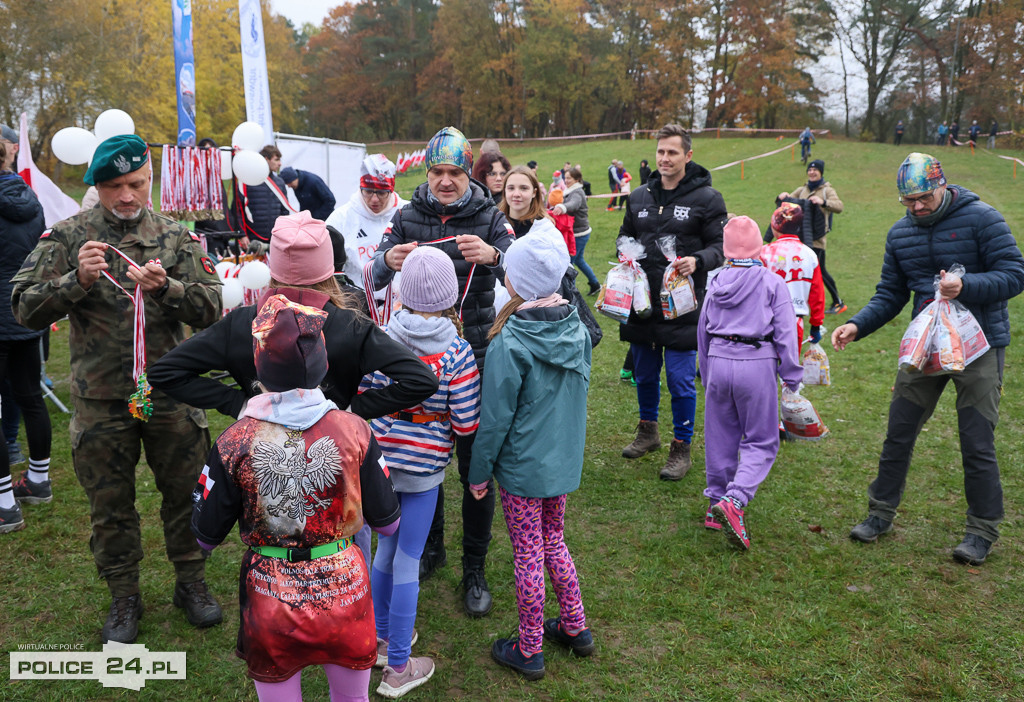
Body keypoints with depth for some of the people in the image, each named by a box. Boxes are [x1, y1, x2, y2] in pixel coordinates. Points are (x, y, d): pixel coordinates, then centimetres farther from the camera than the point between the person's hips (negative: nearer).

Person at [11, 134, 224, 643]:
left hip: (170, 392, 1)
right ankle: (124, 598, 31)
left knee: (185, 491, 11)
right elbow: (25, 309, -7)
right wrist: (78, 281, -23)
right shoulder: (68, 237, -1)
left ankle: (191, 582, 32)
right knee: (110, 504, 12)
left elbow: (210, 308, -6)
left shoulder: (176, 238, 1)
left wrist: (164, 286, -25)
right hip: (100, 399, 0)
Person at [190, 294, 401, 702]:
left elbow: (204, 537, -5)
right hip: (345, 596, 1)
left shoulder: (233, 445, -17)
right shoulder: (354, 432, -15)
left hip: (271, 603, 0)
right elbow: (387, 523, -5)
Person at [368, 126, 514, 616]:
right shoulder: (408, 217, 2)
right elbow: (374, 279, -6)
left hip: (474, 358, -2)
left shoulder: (489, 218, -3)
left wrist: (493, 256, -40)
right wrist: (389, 261, -30)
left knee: (476, 466, 4)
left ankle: (474, 569, 21)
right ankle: (431, 547, 37)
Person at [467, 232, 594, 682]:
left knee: (528, 555, 8)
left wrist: (480, 471, -5)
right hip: (564, 460, 6)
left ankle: (529, 651, 25)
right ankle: (575, 628, 36)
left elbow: (495, 417, -17)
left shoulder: (511, 344, -23)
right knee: (553, 541, 24)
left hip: (522, 466, -6)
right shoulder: (578, 331, -5)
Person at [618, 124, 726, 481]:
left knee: (680, 378, -1)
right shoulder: (639, 196, 11)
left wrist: (698, 261, -24)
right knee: (644, 372, 17)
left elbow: (721, 246, -4)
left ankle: (681, 448, 15)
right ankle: (648, 431, 38)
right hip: (641, 302, 5)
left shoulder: (706, 198, -3)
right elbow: (625, 235, 23)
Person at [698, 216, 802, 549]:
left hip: (718, 361, 4)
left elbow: (703, 333, 17)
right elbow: (786, 334, -5)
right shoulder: (772, 282, -3)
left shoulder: (716, 283, 10)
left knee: (720, 438, 15)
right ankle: (734, 501, -14)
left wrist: (706, 378, 26)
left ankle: (716, 505, 23)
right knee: (761, 441, 5)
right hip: (757, 364, -4)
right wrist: (792, 378, 2)